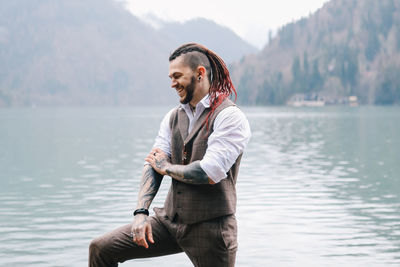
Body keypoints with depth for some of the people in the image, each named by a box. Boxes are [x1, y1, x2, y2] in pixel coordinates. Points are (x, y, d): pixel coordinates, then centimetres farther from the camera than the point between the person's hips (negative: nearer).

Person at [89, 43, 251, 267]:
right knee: (101, 249, 1)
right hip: (169, 220, 6)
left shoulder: (230, 116, -12)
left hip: (210, 228, -6)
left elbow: (210, 173, -22)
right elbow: (153, 164, 2)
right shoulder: (173, 117, 11)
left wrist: (166, 167, -6)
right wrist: (141, 212, -12)